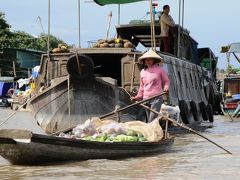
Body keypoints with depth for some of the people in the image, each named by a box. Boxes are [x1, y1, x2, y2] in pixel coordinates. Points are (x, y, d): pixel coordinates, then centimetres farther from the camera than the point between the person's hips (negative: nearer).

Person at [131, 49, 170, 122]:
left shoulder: (159, 70, 0)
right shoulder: (143, 72, 13)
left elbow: (166, 81, 9)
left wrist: (166, 88, -9)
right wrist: (138, 96, 21)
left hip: (156, 98, -5)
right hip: (146, 98, 5)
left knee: (152, 120, -16)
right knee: (149, 119, 7)